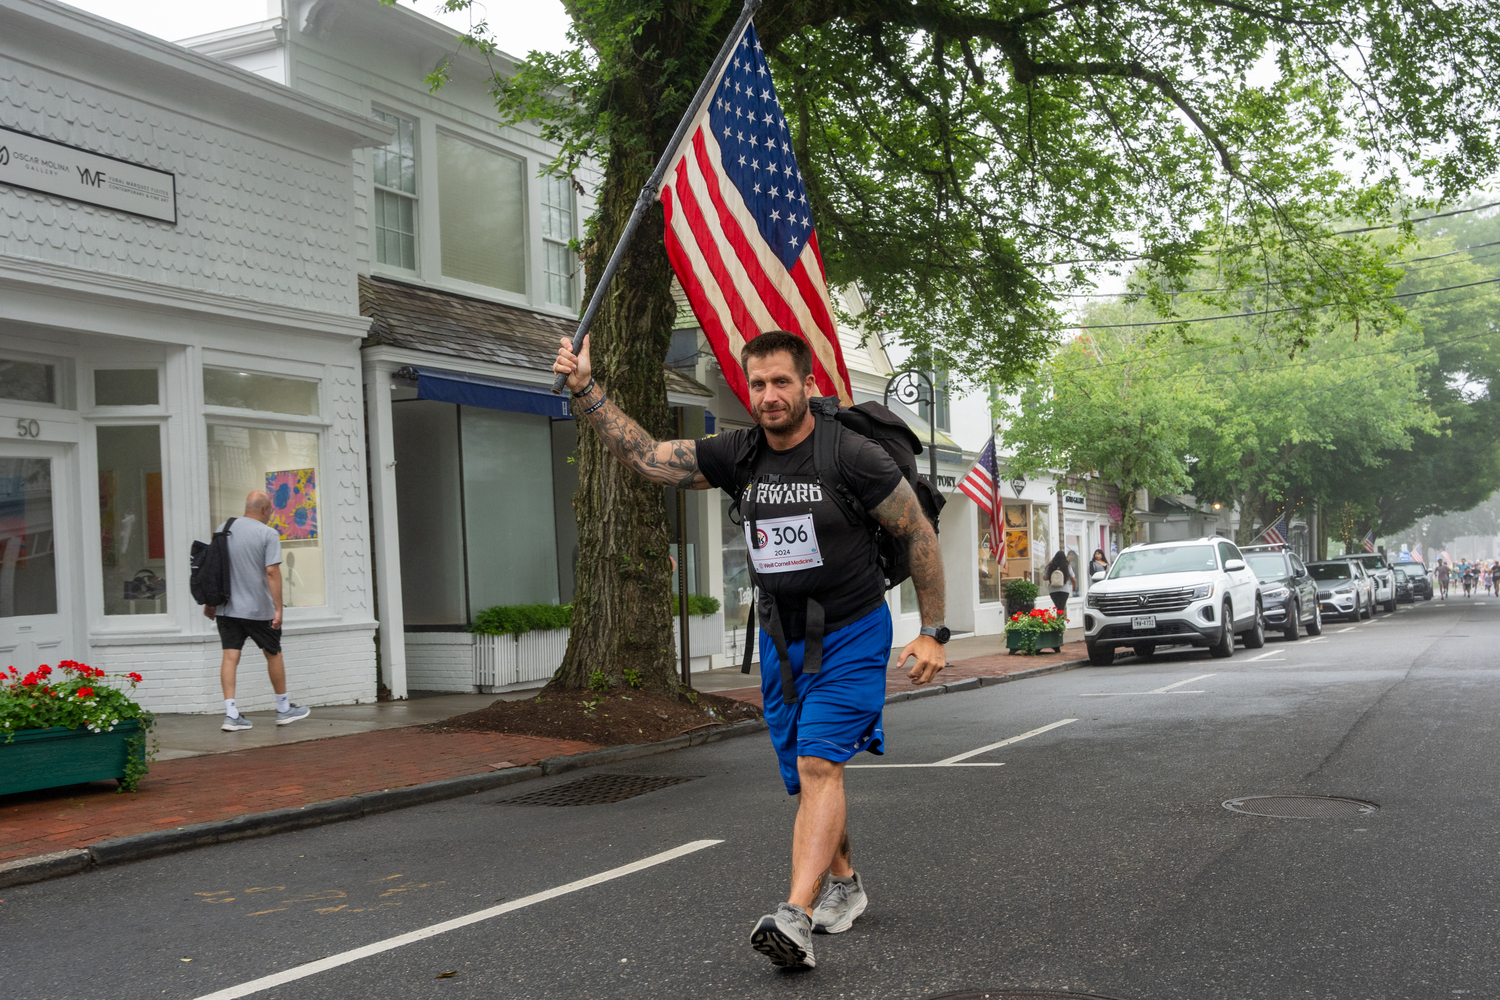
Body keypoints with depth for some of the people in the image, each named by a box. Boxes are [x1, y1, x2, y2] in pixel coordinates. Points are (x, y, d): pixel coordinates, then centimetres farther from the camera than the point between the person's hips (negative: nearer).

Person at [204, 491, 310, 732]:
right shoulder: (268, 534, -9)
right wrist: (278, 608, -13)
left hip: (226, 609, 4)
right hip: (258, 609, -4)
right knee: (273, 654, 11)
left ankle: (231, 714, -5)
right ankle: (284, 709, 23)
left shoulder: (223, 528, 8)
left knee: (230, 656, 1)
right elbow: (272, 571, -16)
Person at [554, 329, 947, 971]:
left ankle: (796, 918, -26)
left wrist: (933, 632, -9)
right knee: (804, 777, 12)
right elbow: (646, 456, -4)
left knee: (818, 764, -19)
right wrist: (586, 390, -14)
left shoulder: (851, 455, -15)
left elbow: (920, 534, -7)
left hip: (851, 634, -5)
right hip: (780, 639, 5)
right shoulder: (737, 457, -1)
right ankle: (843, 884, 34)